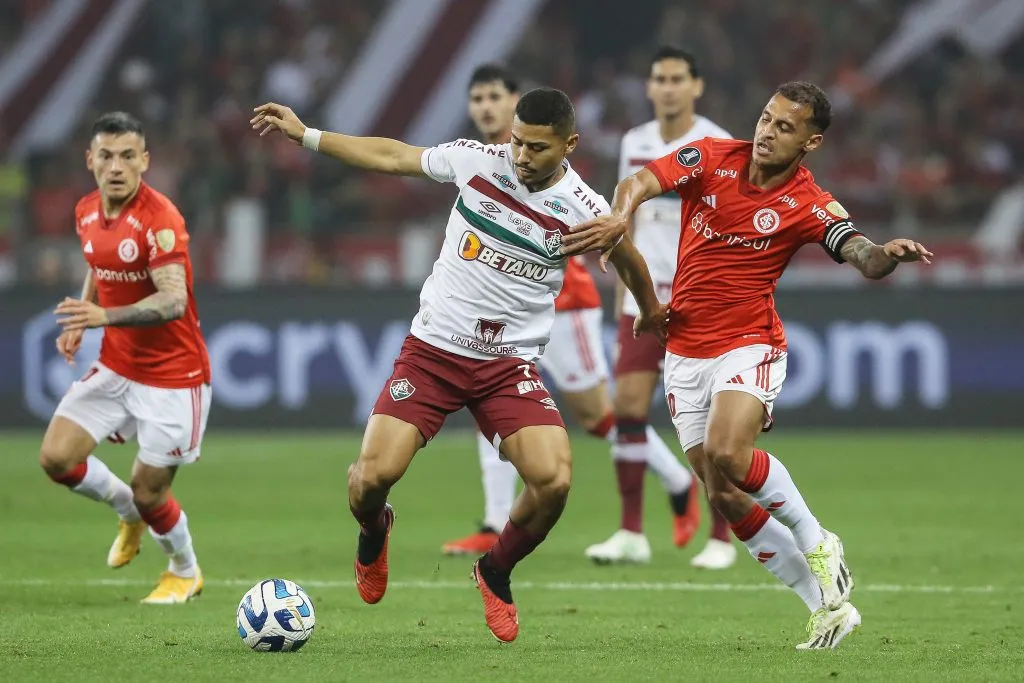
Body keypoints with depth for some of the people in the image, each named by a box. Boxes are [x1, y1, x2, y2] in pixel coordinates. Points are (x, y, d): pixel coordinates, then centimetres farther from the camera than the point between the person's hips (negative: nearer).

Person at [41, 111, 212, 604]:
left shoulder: (159, 218, -23)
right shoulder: (87, 212, 1)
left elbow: (173, 301, -33)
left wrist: (105, 317, -46)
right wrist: (80, 317, 6)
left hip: (172, 377, -6)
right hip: (115, 368, 7)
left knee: (148, 492, -1)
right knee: (56, 457, -5)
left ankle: (185, 572, 30)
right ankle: (128, 512, 25)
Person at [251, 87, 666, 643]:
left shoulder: (582, 209, -9)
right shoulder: (477, 160, -5)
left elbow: (628, 261, 13)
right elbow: (391, 157, 8)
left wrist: (651, 313, 29)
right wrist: (304, 134, 8)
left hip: (511, 365, 0)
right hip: (432, 347, 1)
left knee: (553, 481, -22)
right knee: (373, 474, -16)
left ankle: (496, 573, 9)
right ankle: (373, 532, 24)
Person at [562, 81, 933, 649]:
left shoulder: (811, 207, -9)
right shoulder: (712, 159, -3)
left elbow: (864, 258, -22)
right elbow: (639, 182, -14)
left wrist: (890, 254, -46)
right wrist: (619, 217, -37)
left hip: (749, 345, -4)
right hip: (684, 352, 4)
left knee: (726, 453, -31)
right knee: (725, 498, 2)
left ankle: (817, 543, -6)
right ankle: (826, 605, 13)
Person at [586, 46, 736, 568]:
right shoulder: (635, 145, 9)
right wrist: (622, 290, 16)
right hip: (645, 298, 5)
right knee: (629, 404, -4)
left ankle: (721, 539, 5)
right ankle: (631, 533, 3)